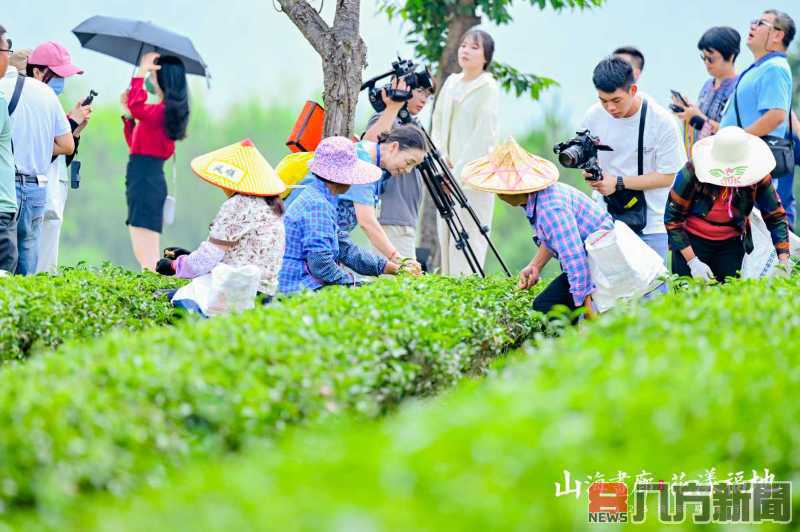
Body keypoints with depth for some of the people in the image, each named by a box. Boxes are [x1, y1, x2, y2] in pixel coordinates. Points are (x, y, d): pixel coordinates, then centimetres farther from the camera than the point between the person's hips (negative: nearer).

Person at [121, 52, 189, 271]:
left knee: (146, 257, -13)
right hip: (146, 181, 10)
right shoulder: (163, 110, 18)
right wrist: (128, 115, 18)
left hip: (146, 182, -10)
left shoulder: (162, 111, -13)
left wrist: (140, 74, -24)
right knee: (144, 255, 11)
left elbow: (137, 107, -34)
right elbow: (134, 144, 27)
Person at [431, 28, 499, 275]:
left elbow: (484, 134, -11)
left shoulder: (487, 88, -4)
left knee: (467, 236, -11)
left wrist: (461, 168, -15)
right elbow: (438, 125, 17)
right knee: (445, 234, 4)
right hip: (448, 172, 7)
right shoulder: (451, 83, 16)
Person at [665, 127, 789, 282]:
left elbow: (776, 217, -6)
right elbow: (672, 218, -15)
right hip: (692, 241, -2)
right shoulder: (692, 173, -23)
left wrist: (783, 260, -17)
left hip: (731, 244, 2)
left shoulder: (758, 176, -16)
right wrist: (692, 261, -20)